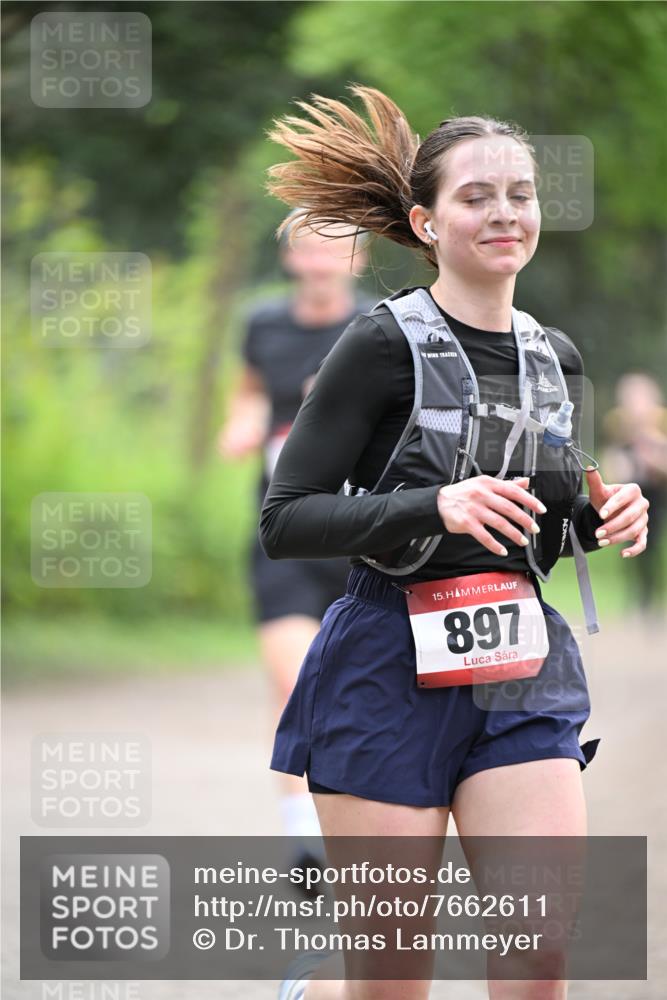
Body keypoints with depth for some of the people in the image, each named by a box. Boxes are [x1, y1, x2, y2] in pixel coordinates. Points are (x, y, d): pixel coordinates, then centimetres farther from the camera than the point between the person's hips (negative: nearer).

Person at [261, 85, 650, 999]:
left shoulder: (556, 358, 10)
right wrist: (436, 507, -25)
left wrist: (602, 519, 1)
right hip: (391, 671, -5)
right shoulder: (383, 347, -8)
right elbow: (284, 521, -12)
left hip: (523, 673, 5)